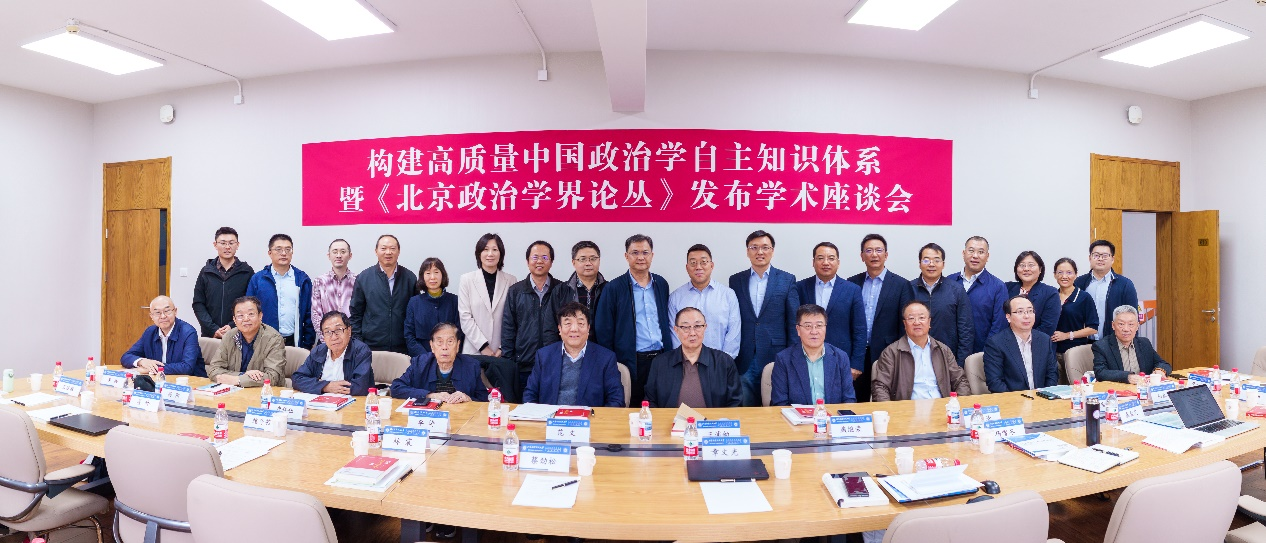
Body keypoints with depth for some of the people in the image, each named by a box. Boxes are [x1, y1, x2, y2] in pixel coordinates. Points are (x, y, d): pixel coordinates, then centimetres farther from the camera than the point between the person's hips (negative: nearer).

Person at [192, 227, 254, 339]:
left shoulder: (247, 272, 2)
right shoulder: (206, 272, 8)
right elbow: (198, 304, 6)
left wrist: (233, 326, -13)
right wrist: (213, 329, -6)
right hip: (209, 335, 2)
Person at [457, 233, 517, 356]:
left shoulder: (511, 281, 2)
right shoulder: (466, 280, 2)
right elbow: (465, 317, -2)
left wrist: (504, 348, -6)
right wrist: (483, 346, -8)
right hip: (474, 350, 0)